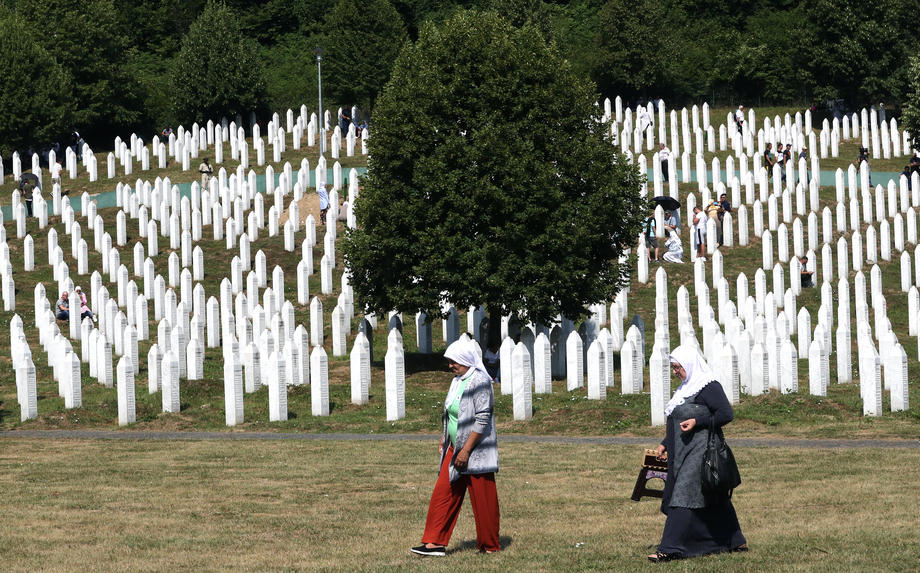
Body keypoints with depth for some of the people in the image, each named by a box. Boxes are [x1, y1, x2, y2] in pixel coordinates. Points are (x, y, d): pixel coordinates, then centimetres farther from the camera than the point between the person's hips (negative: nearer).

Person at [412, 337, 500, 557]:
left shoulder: (479, 381, -16)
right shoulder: (458, 380, 12)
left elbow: (482, 419, -21)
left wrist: (466, 450, -22)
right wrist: (444, 439, 17)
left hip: (476, 452, -9)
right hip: (456, 449, 9)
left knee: (483, 500, 1)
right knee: (443, 493, 4)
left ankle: (490, 546, 12)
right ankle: (436, 542, 5)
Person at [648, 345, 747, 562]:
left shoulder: (709, 387, -12)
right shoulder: (687, 387, 16)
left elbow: (726, 414, -17)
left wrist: (697, 421, -21)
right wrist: (666, 443, 18)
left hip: (700, 452, -10)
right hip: (685, 452, 10)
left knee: (684, 497, -12)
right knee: (715, 502, 14)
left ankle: (670, 549, -14)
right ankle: (735, 542, 22)